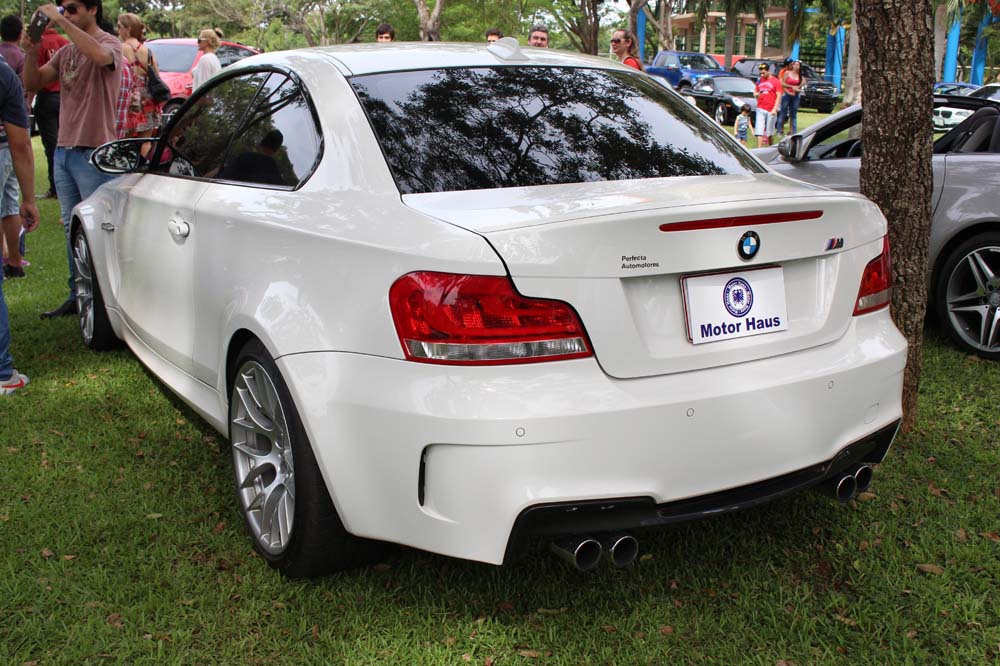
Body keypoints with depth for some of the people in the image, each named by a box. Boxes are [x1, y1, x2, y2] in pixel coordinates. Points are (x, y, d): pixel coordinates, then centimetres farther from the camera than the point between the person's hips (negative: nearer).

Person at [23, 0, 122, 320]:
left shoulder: (110, 44, -6)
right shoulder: (65, 52, 16)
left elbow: (99, 55, -31)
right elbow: (33, 83, 11)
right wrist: (32, 50, -5)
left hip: (94, 153, -7)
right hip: (64, 150, 8)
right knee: (72, 227, 11)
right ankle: (77, 296, 18)